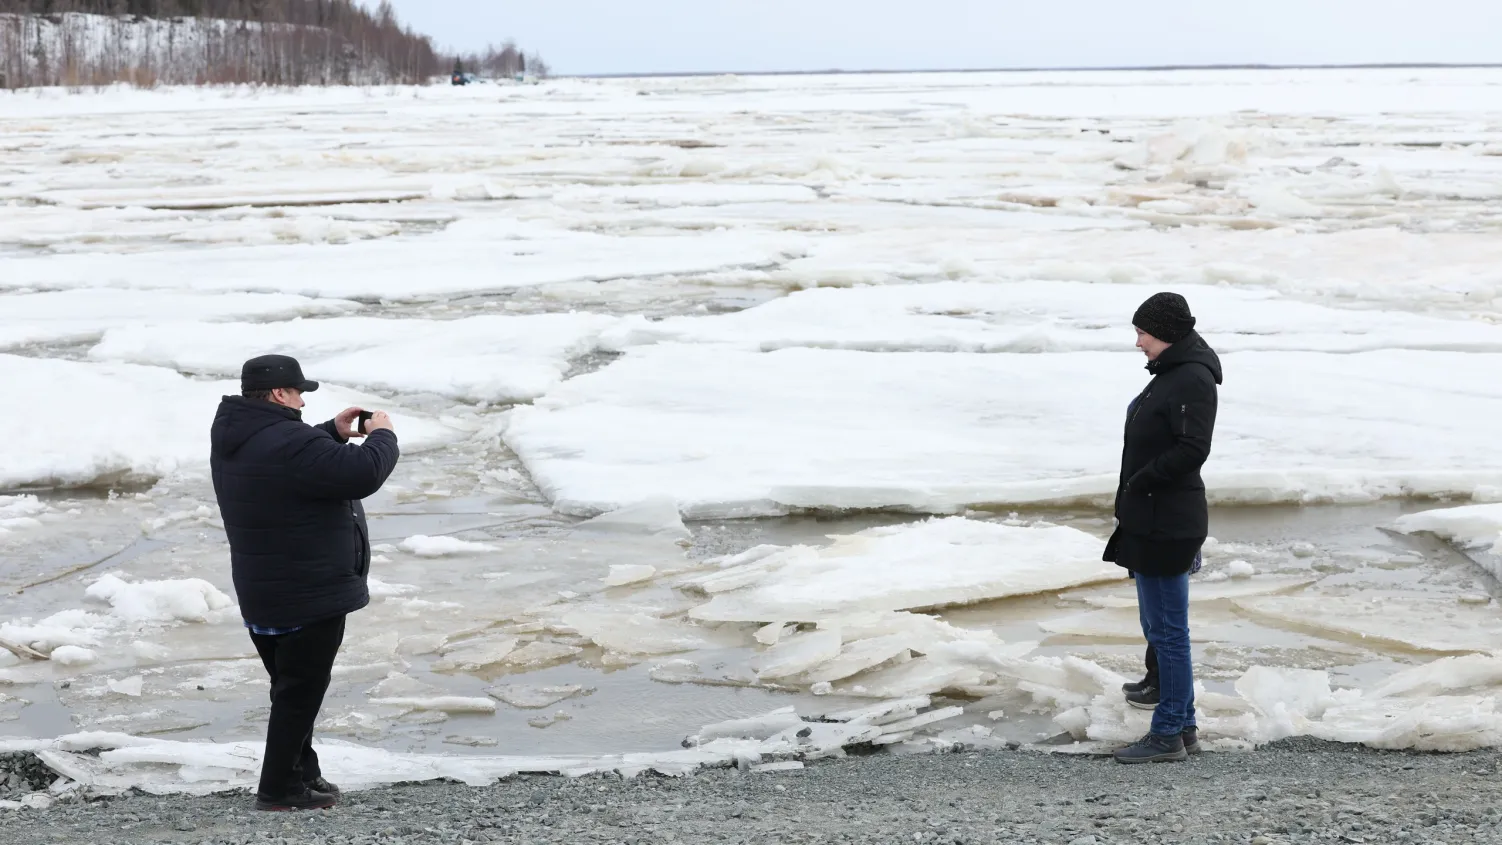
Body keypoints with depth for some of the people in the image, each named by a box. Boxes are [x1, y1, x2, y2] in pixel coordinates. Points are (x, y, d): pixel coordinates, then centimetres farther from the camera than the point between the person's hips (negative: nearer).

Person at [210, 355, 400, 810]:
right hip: (309, 594, -10)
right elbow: (362, 473, -27)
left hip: (263, 593, 10)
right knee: (302, 690, 0)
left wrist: (335, 432, 10)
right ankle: (278, 788, 5)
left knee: (292, 687, 21)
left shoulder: (235, 435, 5)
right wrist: (382, 436, -8)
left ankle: (302, 772, 32)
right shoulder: (287, 444, -27)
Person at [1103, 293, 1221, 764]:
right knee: (1158, 623, 16)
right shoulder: (1172, 374, 16)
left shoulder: (1193, 380, -16)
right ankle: (1184, 726, 24)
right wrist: (1133, 496, 13)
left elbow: (1192, 448, -24)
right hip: (1151, 521, 11)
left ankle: (1169, 734, 2)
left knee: (1168, 628, -4)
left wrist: (1140, 482, -18)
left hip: (1167, 524, -11)